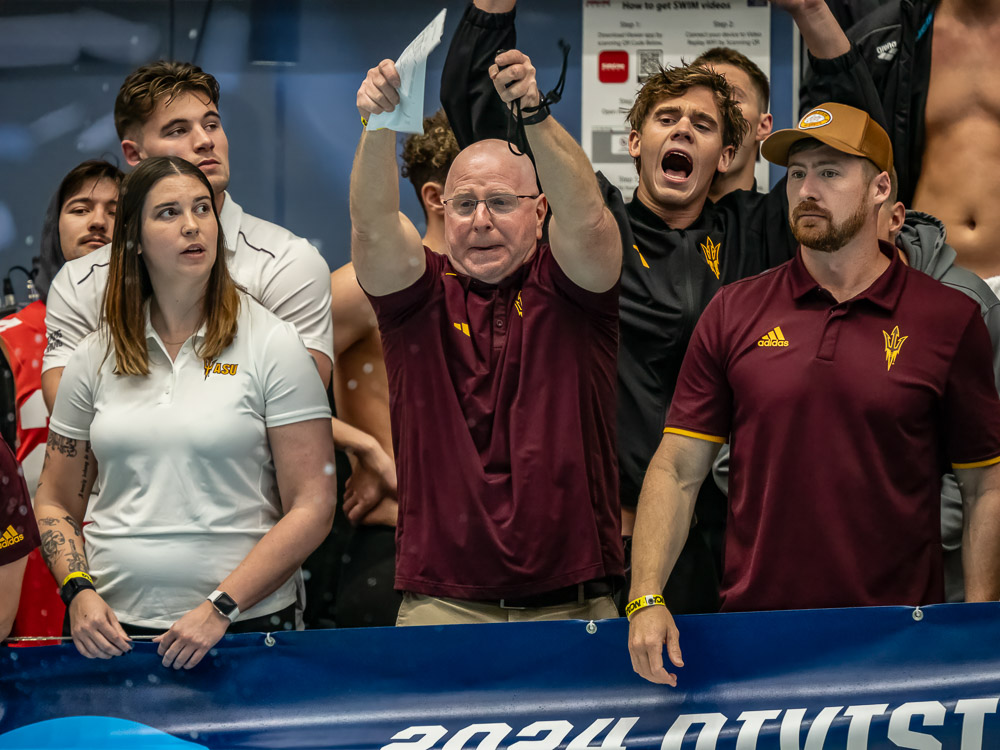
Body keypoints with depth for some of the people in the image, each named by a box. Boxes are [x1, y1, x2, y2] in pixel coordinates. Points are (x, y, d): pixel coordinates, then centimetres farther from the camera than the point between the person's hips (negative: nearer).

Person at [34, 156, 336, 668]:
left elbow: (312, 506, -7)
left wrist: (220, 608, -14)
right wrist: (79, 592, -5)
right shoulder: (95, 356, 7)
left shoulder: (273, 345, -3)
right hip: (113, 631, 3)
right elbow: (56, 503, 13)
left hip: (245, 623, -2)